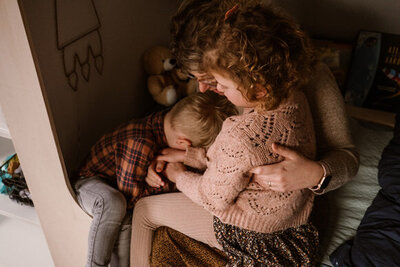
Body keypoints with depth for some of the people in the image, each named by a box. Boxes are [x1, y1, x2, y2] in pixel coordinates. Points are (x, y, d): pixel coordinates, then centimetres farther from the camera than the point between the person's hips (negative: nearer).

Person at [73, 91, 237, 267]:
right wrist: (168, 184, -26)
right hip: (91, 182, -6)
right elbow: (130, 195, -31)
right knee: (114, 203, -38)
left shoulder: (169, 121, -15)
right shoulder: (141, 144, -38)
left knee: (125, 221, -26)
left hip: (121, 185, 6)